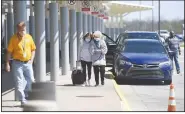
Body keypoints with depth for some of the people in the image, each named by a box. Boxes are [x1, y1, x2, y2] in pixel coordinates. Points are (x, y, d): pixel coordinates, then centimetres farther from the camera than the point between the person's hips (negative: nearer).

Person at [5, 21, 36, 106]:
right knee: (19, 82, -4)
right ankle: (22, 100, -2)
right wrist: (7, 63, -8)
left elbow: (33, 49, 13)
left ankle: (25, 94, 32)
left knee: (30, 79, 9)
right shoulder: (13, 38, -6)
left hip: (27, 63, 4)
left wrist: (31, 59, 2)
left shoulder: (29, 37, 3)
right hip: (18, 63, -3)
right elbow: (9, 52, -4)